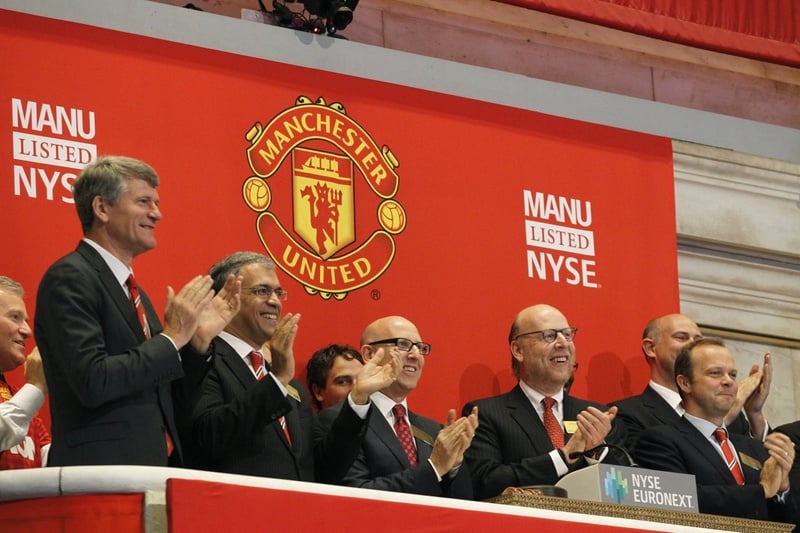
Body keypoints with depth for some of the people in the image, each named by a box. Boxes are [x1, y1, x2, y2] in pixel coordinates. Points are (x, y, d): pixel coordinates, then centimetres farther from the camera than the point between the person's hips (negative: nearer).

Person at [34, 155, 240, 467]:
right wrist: (171, 338, -14)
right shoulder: (69, 279, -10)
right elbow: (92, 382, -22)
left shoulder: (132, 290, 17)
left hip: (150, 472, 8)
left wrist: (198, 339, 6)